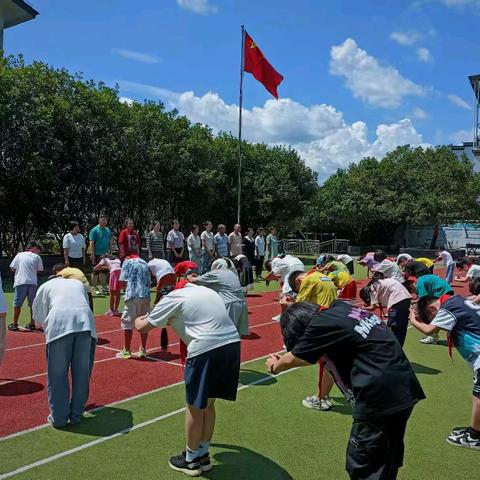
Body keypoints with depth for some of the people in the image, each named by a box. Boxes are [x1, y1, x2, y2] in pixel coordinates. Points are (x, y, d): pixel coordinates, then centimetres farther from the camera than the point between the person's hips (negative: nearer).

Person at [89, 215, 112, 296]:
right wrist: (92, 254, -17)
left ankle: (104, 288, 19)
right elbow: (91, 243, -11)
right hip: (97, 255, -5)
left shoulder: (108, 230, 12)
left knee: (103, 271, 11)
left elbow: (110, 242, 18)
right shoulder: (94, 230, -6)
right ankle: (95, 288, 10)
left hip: (106, 254, 5)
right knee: (95, 271, 2)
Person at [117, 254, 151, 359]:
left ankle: (127, 351, 6)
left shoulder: (127, 262, 6)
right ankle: (143, 350, 16)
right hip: (146, 295, 5)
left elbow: (123, 280, 0)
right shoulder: (145, 263, 20)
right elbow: (149, 282, 16)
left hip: (132, 295, -5)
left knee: (128, 322, 3)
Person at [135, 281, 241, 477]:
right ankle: (203, 455, 37)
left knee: (195, 407, 13)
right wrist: (173, 320, 48)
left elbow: (142, 328, 10)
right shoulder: (204, 290, 23)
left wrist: (138, 320, 33)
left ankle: (191, 460, 30)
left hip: (207, 349, -7)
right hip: (232, 343, 7)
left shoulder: (171, 298, 4)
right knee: (208, 403, 23)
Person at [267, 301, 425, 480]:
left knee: (362, 465, 6)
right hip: (403, 388, 9)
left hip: (380, 396, -9)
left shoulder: (320, 324, -9)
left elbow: (292, 359, 7)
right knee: (387, 462, 22)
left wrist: (275, 366, 27)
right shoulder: (340, 310, 12)